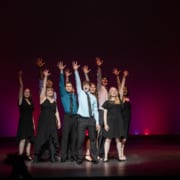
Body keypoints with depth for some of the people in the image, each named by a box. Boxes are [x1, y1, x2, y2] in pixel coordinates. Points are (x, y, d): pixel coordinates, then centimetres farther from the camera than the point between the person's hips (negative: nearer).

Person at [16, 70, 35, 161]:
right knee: (23, 139, -15)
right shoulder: (21, 101, -1)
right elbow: (21, 87, -10)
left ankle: (28, 155, 8)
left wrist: (33, 124, 13)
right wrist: (20, 76, -18)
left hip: (30, 123, 6)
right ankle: (20, 156, -17)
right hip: (23, 122, -6)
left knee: (29, 139, 4)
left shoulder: (31, 103, 14)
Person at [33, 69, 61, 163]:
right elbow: (43, 87, -6)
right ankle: (36, 156, 4)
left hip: (52, 122, 4)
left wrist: (58, 121, 7)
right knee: (40, 138, -4)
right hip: (43, 121, -4)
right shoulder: (43, 99, 2)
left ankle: (53, 157, 5)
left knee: (53, 139, 1)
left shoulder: (55, 101, 14)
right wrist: (45, 77, -11)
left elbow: (56, 112, 15)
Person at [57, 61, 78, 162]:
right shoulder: (63, 94, 7)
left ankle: (73, 156, 12)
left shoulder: (75, 95, 16)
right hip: (67, 117, -3)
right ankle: (64, 156, -1)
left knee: (74, 137, 5)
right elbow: (61, 84, 0)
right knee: (65, 136, -5)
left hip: (75, 117, 3)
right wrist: (61, 71, -9)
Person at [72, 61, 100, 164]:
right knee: (80, 139, -3)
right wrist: (76, 71, -18)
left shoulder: (93, 97, 9)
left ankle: (94, 157, 16)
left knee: (93, 139, 8)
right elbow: (78, 82, -8)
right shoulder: (80, 93, 4)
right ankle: (80, 158, 7)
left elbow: (95, 110, 9)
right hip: (82, 119, -3)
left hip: (91, 120, 3)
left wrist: (97, 122, 3)